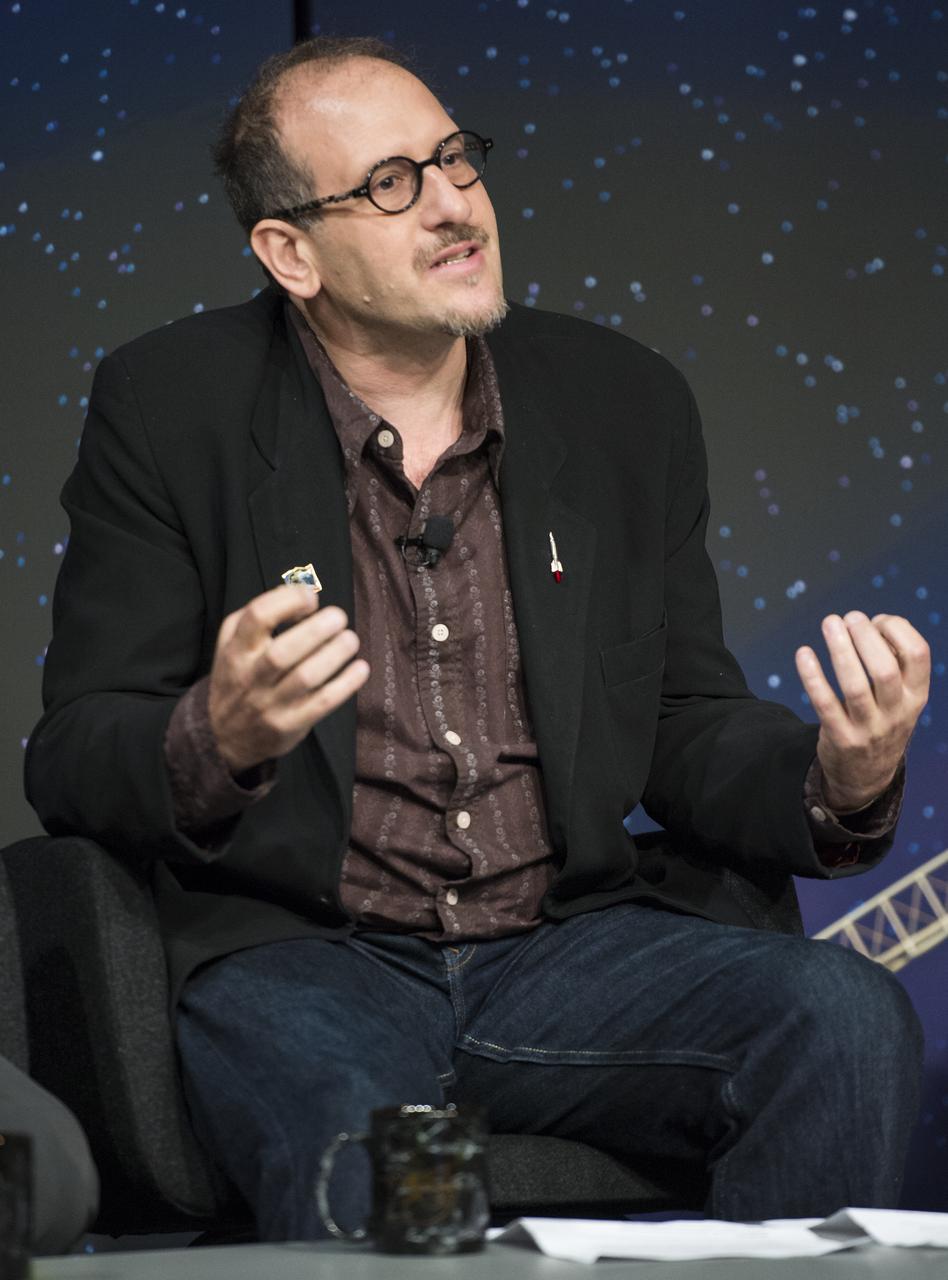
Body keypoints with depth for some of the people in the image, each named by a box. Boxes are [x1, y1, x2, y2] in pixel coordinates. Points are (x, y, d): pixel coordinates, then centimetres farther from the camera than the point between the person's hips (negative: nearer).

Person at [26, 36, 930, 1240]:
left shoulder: (623, 403, 11)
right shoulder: (169, 409, 1)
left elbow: (691, 735, 14)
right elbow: (70, 764, 1)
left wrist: (840, 781, -10)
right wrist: (218, 741, -23)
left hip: (570, 946, 4)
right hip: (302, 959, -4)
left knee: (847, 1018, -24)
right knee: (357, 1164, -37)